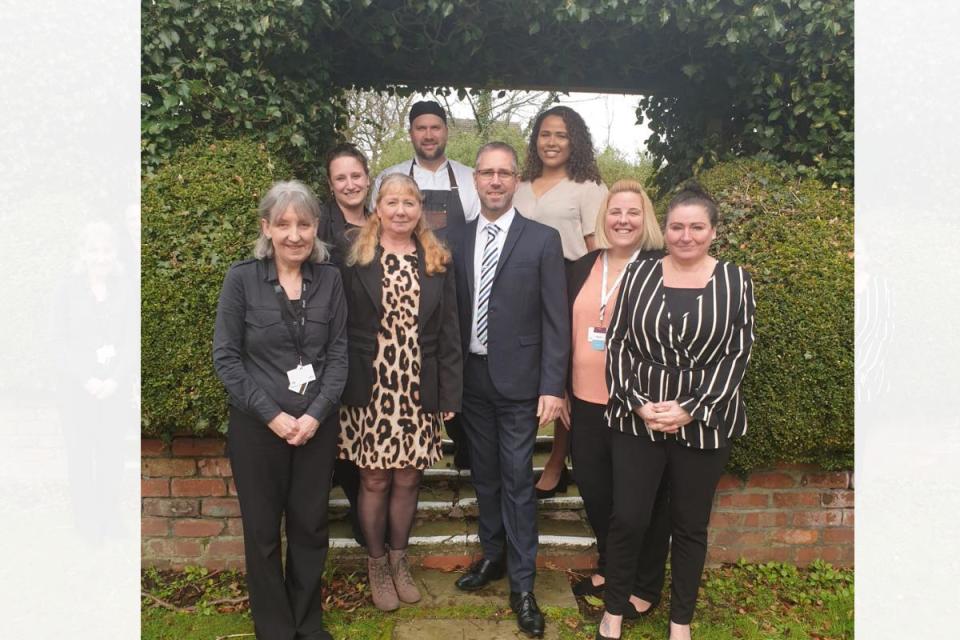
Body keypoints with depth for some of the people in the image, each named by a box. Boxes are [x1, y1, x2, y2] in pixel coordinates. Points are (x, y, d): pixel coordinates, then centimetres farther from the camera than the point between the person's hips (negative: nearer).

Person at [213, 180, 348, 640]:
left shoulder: (329, 279, 0)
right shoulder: (241, 278, -6)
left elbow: (338, 353, 0)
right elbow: (225, 357, -7)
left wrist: (316, 414, -11)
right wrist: (272, 415, -13)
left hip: (317, 424, 2)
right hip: (256, 426, -2)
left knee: (310, 527, 12)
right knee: (263, 530, 10)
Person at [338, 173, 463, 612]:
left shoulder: (437, 263, 5)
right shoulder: (356, 260, -2)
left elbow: (448, 333, 3)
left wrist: (449, 394, -1)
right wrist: (346, 389, -8)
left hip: (418, 392, 2)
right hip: (370, 391, -2)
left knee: (408, 479, 11)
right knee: (374, 480, 8)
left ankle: (398, 559, 33)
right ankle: (376, 564, 29)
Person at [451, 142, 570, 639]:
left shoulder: (542, 240, -6)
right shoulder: (458, 239, 5)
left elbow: (556, 320, -8)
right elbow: (454, 311, 6)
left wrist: (553, 387, -12)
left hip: (518, 379, -4)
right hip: (472, 377, 4)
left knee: (517, 480, 2)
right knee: (484, 474, 17)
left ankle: (523, 584, 16)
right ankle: (493, 556, 36)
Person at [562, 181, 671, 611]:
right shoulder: (581, 269, 7)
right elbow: (566, 333, 11)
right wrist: (561, 391, 12)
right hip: (586, 405, 5)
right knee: (593, 491, 17)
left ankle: (645, 587, 32)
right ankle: (609, 568, 42)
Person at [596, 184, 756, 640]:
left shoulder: (734, 281, -1)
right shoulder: (638, 274, 2)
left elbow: (737, 356, -5)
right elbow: (617, 344, 1)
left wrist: (691, 409, -14)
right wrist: (637, 403, -11)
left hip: (705, 423, 0)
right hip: (636, 420, 1)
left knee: (691, 526, 12)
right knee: (627, 519, 3)